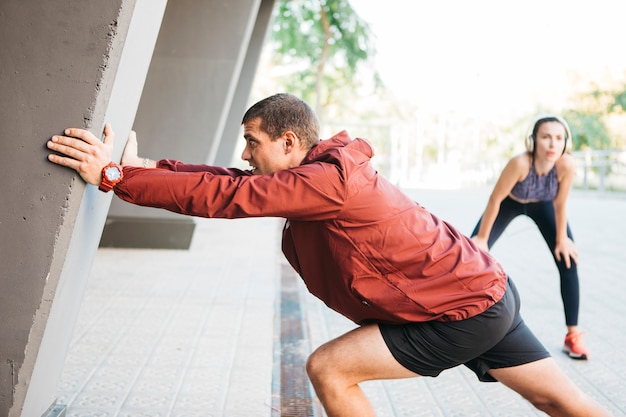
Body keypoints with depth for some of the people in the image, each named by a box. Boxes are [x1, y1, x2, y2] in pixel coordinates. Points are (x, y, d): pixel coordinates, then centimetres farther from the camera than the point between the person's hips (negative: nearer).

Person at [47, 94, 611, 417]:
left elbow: (225, 197, -27)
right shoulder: (323, 175, 7)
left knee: (328, 368, -7)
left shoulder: (330, 180, -23)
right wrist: (147, 166, 2)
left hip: (467, 310, -10)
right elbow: (240, 185, 8)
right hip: (487, 293, 10)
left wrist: (115, 176, -24)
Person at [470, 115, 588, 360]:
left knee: (568, 261, -8)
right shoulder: (520, 163, -43)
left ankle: (573, 335, 3)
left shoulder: (566, 165, -36)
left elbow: (560, 204, -18)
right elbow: (495, 199, -29)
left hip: (542, 205, 2)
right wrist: (481, 238, -19)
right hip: (510, 203, -2)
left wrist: (561, 238, -7)